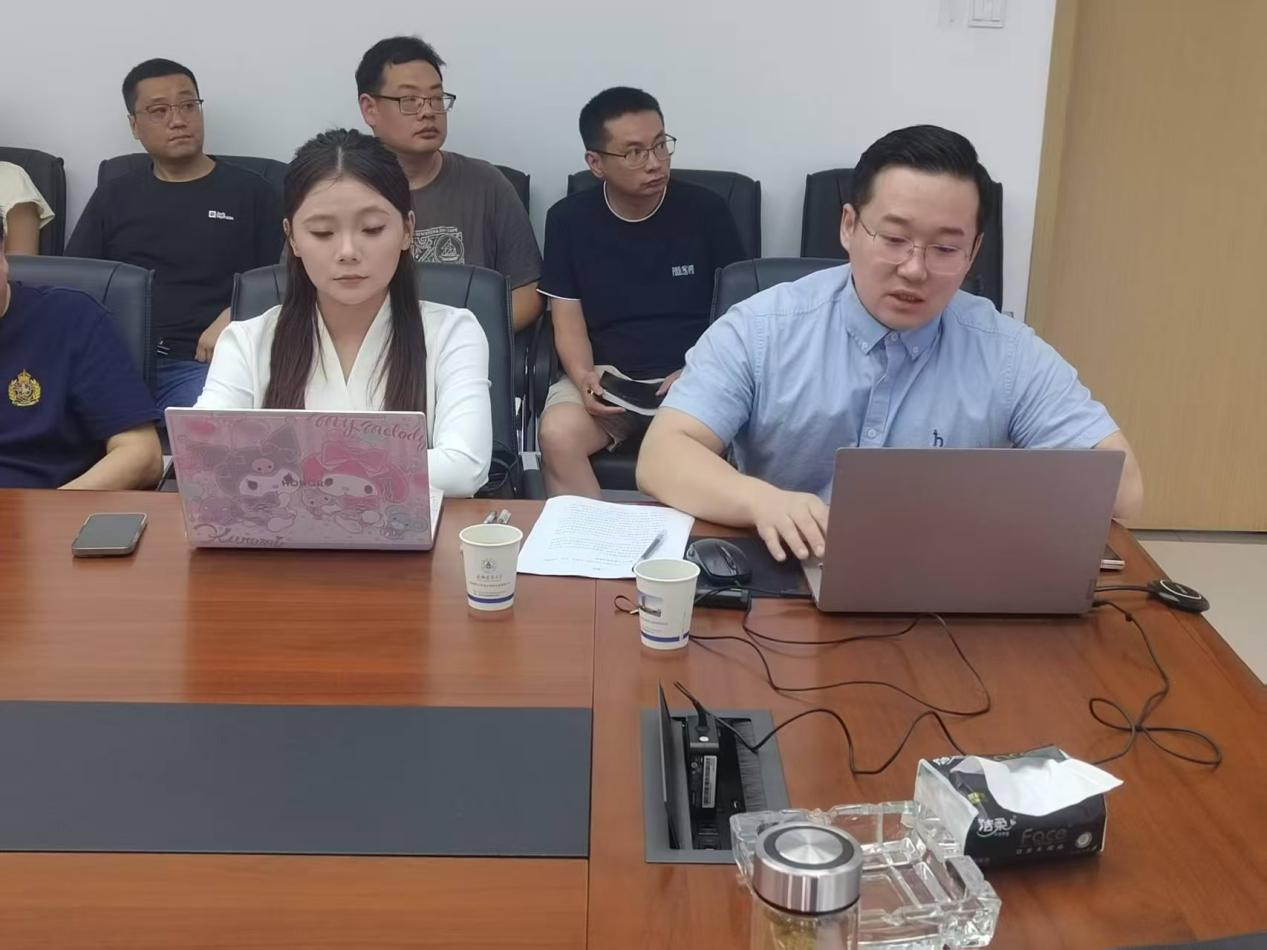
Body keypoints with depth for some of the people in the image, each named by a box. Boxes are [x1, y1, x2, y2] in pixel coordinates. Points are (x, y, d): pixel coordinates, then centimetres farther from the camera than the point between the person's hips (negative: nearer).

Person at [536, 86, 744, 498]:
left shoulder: (707, 211, 0)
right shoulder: (568, 220, 3)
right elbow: (569, 322, 4)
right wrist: (584, 376, -18)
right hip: (607, 376, 1)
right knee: (558, 435, -31)